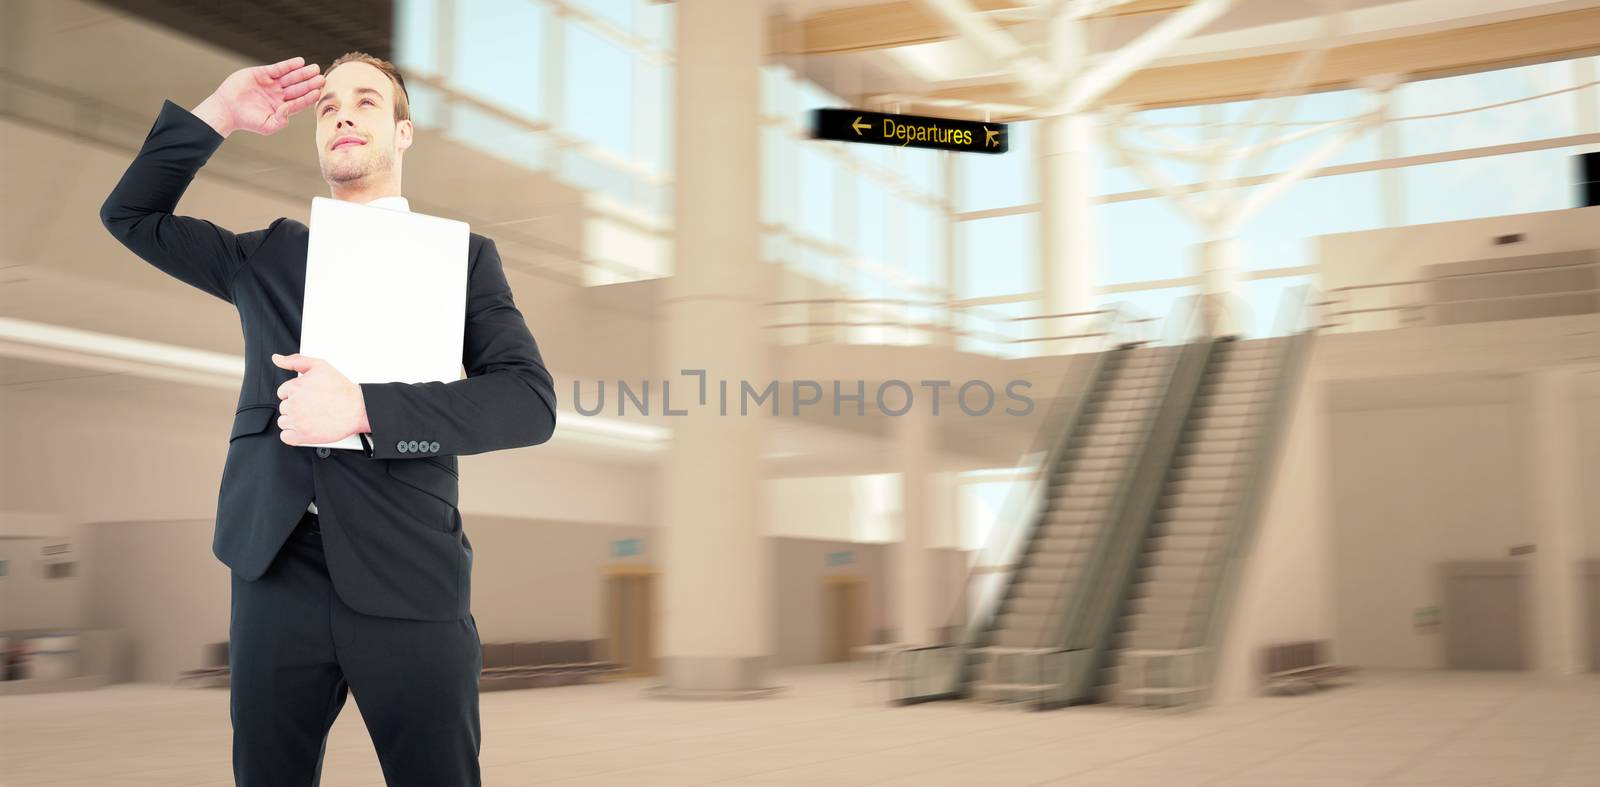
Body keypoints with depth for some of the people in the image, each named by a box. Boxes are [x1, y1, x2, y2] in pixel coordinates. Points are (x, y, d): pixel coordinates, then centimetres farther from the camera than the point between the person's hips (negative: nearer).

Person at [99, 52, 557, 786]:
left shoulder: (462, 255, 5)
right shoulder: (269, 255, 18)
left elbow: (530, 401, -7)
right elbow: (130, 213, 22)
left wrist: (364, 407, -17)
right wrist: (217, 116, 10)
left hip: (408, 576, -3)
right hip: (276, 569, 3)